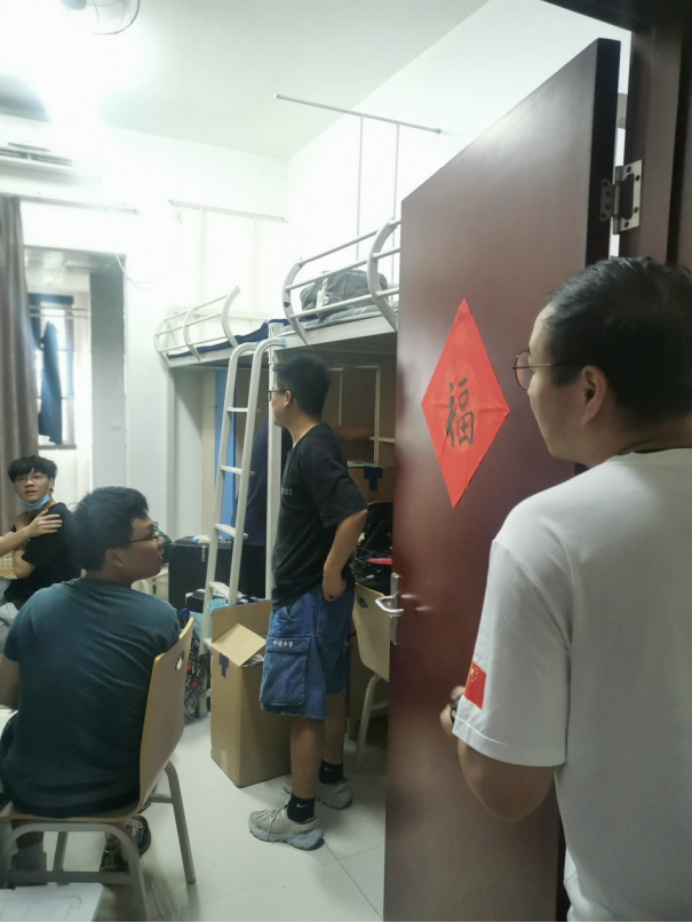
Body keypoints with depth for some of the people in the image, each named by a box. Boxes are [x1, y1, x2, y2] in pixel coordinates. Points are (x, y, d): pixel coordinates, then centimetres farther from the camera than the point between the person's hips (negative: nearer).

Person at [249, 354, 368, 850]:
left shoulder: (312, 451, -22)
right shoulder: (318, 442, 9)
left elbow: (354, 512, -34)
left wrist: (332, 572, -23)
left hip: (307, 599, -10)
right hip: (319, 594, 10)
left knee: (303, 705, 2)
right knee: (330, 688, 22)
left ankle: (301, 817, 17)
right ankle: (332, 777, 40)